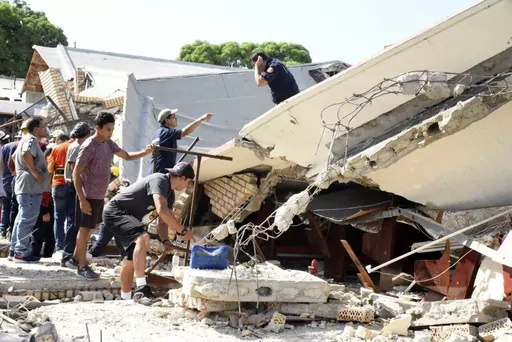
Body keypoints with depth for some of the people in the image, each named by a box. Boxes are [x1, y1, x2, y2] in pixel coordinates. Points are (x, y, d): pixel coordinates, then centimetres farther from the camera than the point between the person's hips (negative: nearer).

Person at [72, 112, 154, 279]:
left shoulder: (109, 144, 5)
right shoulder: (88, 147, -19)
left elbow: (127, 156, 15)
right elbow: (76, 173, -19)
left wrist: (145, 152, -4)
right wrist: (82, 200, -22)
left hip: (100, 195, 9)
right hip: (89, 196, -9)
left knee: (92, 227, 19)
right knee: (85, 229, 1)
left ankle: (76, 257, 34)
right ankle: (82, 266, 11)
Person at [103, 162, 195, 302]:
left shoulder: (170, 194, 11)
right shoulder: (160, 180, -22)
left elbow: (162, 222, 12)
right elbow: (162, 210, -36)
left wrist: (165, 241, -8)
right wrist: (182, 231, -30)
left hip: (127, 217, 11)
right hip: (115, 212, -11)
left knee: (131, 258, 16)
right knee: (143, 238, -32)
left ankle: (125, 298, 29)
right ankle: (141, 288, -38)